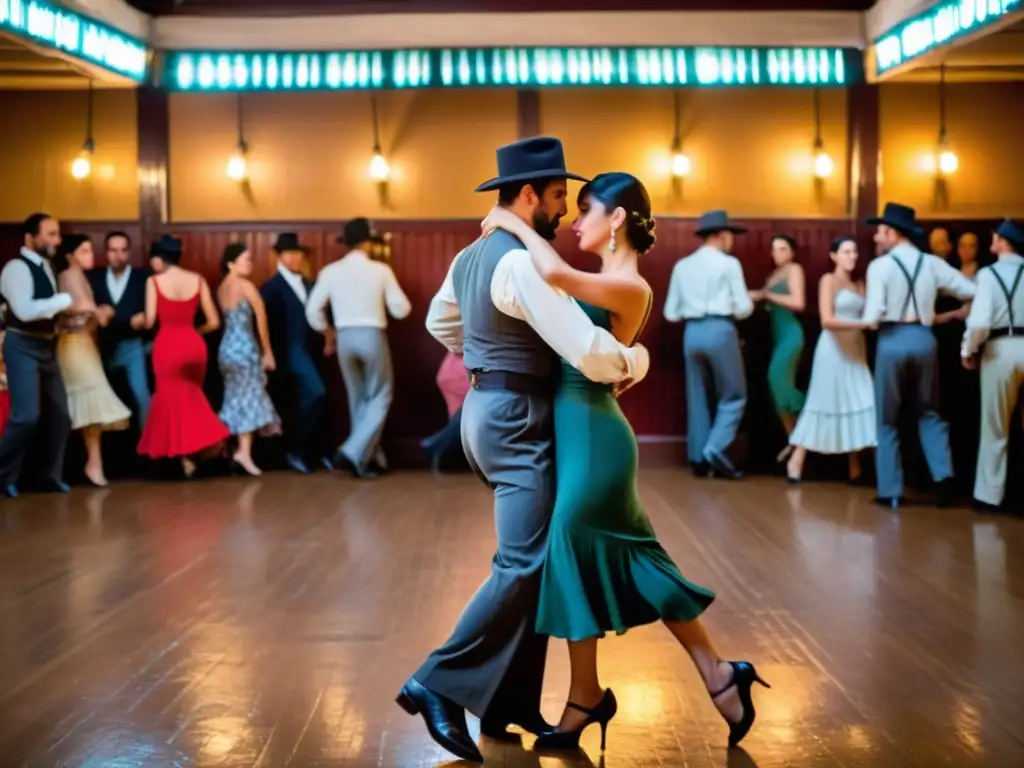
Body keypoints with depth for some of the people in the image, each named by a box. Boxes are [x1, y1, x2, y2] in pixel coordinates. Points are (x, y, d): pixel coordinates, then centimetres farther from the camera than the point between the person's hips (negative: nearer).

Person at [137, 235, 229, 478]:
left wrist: (138, 320, 16)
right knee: (192, 395, 21)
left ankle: (185, 455, 7)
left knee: (171, 396, 9)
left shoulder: (154, 281, -4)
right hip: (194, 344, 3)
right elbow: (214, 322, 3)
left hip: (167, 344, -3)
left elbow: (149, 321, -7)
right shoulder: (198, 280, 4)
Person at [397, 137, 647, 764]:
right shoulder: (523, 262, -18)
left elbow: (440, 322, 32)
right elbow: (587, 350, -23)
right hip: (518, 420, -10)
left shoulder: (472, 256, 13)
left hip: (490, 411, 10)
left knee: (531, 562, 12)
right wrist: (636, 360, -4)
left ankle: (511, 703, 15)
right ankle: (439, 684, -8)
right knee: (523, 565, -11)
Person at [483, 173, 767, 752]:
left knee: (572, 557, 0)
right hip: (578, 431, 10)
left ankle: (585, 699, 17)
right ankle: (719, 676, 20)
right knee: (629, 561, 12)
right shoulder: (600, 281, 13)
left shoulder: (631, 287, -16)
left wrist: (515, 224, -18)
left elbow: (556, 274, -31)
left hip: (593, 435, -10)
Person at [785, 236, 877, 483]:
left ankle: (855, 466, 6)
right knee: (827, 403, -2)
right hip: (834, 349, -6)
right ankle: (797, 460, 7)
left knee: (856, 403, 2)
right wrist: (862, 324, -23)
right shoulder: (828, 280, -5)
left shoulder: (859, 285, 15)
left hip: (856, 349, 6)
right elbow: (827, 321, -16)